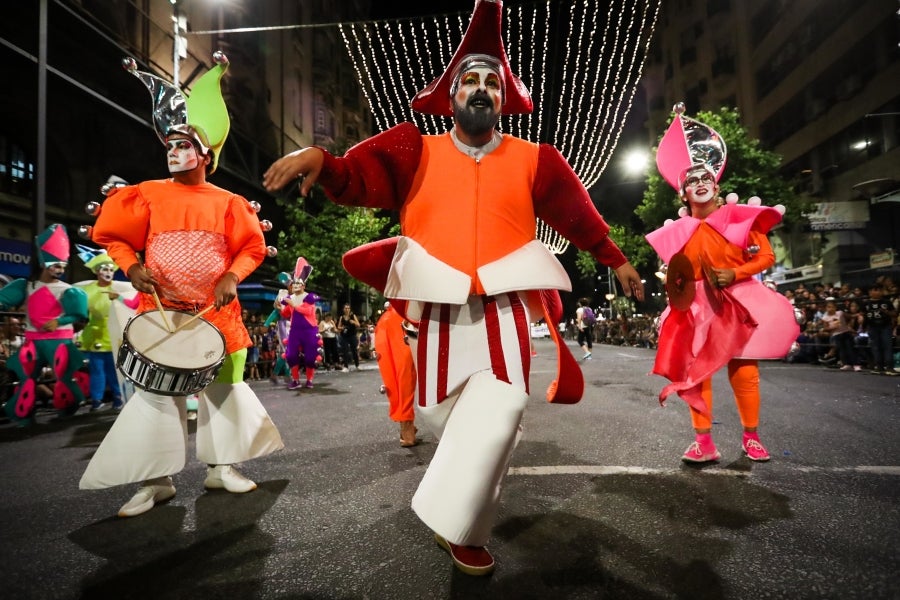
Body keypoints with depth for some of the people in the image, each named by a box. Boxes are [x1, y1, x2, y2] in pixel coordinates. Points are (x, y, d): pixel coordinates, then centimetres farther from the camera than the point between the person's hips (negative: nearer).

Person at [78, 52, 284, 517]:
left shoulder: (227, 202, 1)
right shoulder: (148, 195, 3)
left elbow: (252, 247, 2)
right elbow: (114, 236, 8)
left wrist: (232, 276, -13)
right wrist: (132, 267, -9)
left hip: (215, 310, 0)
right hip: (161, 308, 0)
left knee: (222, 385, 7)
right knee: (156, 389, 2)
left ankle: (221, 466, 23)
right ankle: (156, 479, 14)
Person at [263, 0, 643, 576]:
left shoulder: (532, 159, 8)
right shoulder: (417, 151, 5)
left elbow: (578, 212, 17)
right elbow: (355, 179, -5)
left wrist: (617, 260, 23)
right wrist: (319, 158, -26)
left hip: (504, 305, 0)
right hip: (440, 306, 1)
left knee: (500, 408, -15)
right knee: (439, 409, 11)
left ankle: (460, 527, 3)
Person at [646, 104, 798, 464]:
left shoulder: (739, 217, -1)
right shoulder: (679, 231, 3)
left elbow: (766, 256, -1)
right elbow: (672, 274, 11)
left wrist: (735, 274, -14)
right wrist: (675, 294, -4)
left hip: (738, 302, -1)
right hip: (696, 308, 2)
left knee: (744, 372, 0)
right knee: (696, 371, -2)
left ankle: (751, 438, 17)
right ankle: (704, 442, 4)